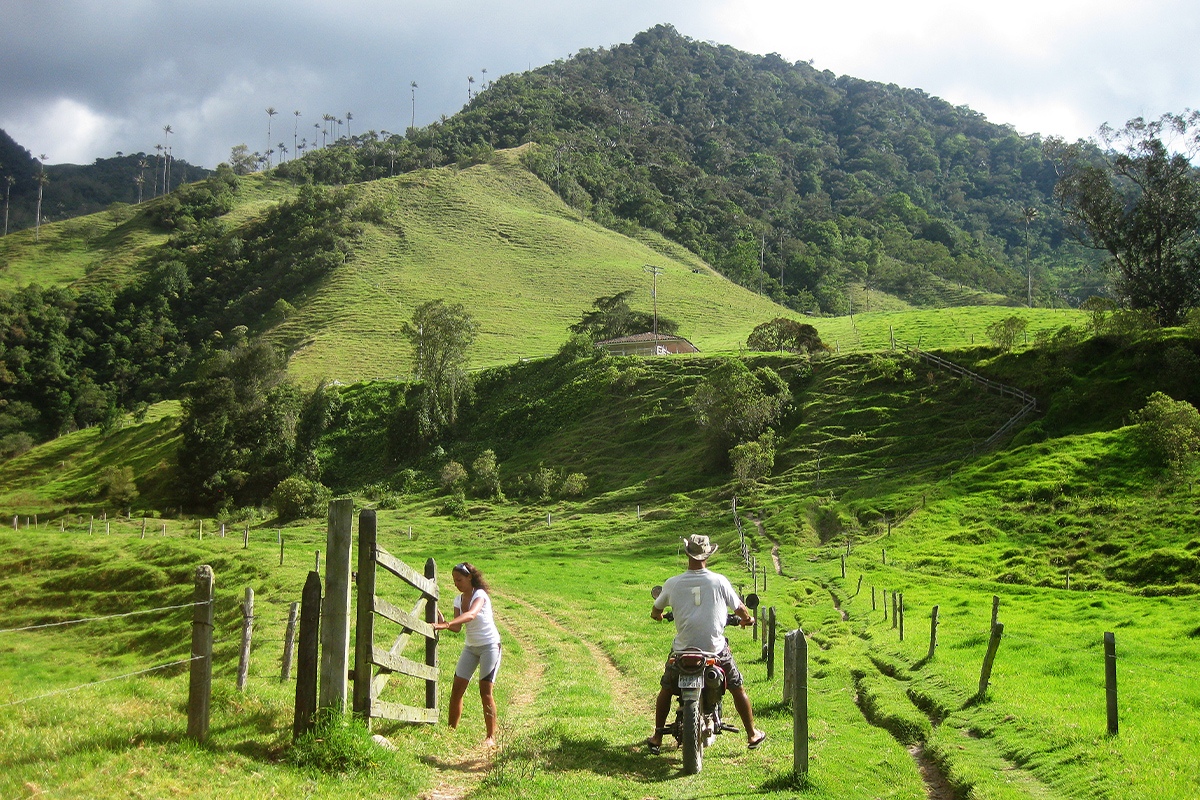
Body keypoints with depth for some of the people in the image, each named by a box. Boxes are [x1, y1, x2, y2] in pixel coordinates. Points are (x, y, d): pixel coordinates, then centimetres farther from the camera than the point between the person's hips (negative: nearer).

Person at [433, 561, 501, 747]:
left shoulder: (480, 595, -17)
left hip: (490, 646, -7)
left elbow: (470, 615, -38)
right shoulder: (459, 599, 4)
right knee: (457, 689, -2)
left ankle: (491, 737, -2)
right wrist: (441, 622, -20)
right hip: (470, 647, 7)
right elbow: (457, 627, -1)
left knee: (485, 691, -10)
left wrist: (446, 625, -49)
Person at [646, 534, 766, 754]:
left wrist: (656, 614, 37)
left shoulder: (672, 583, -5)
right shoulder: (719, 581, -8)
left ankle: (657, 738, 23)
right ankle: (752, 735, 28)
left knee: (666, 689, 21)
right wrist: (747, 619, 27)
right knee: (737, 688, 19)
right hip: (715, 649, -1)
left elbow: (656, 610, 12)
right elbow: (739, 607, 3)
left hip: (683, 649, 1)